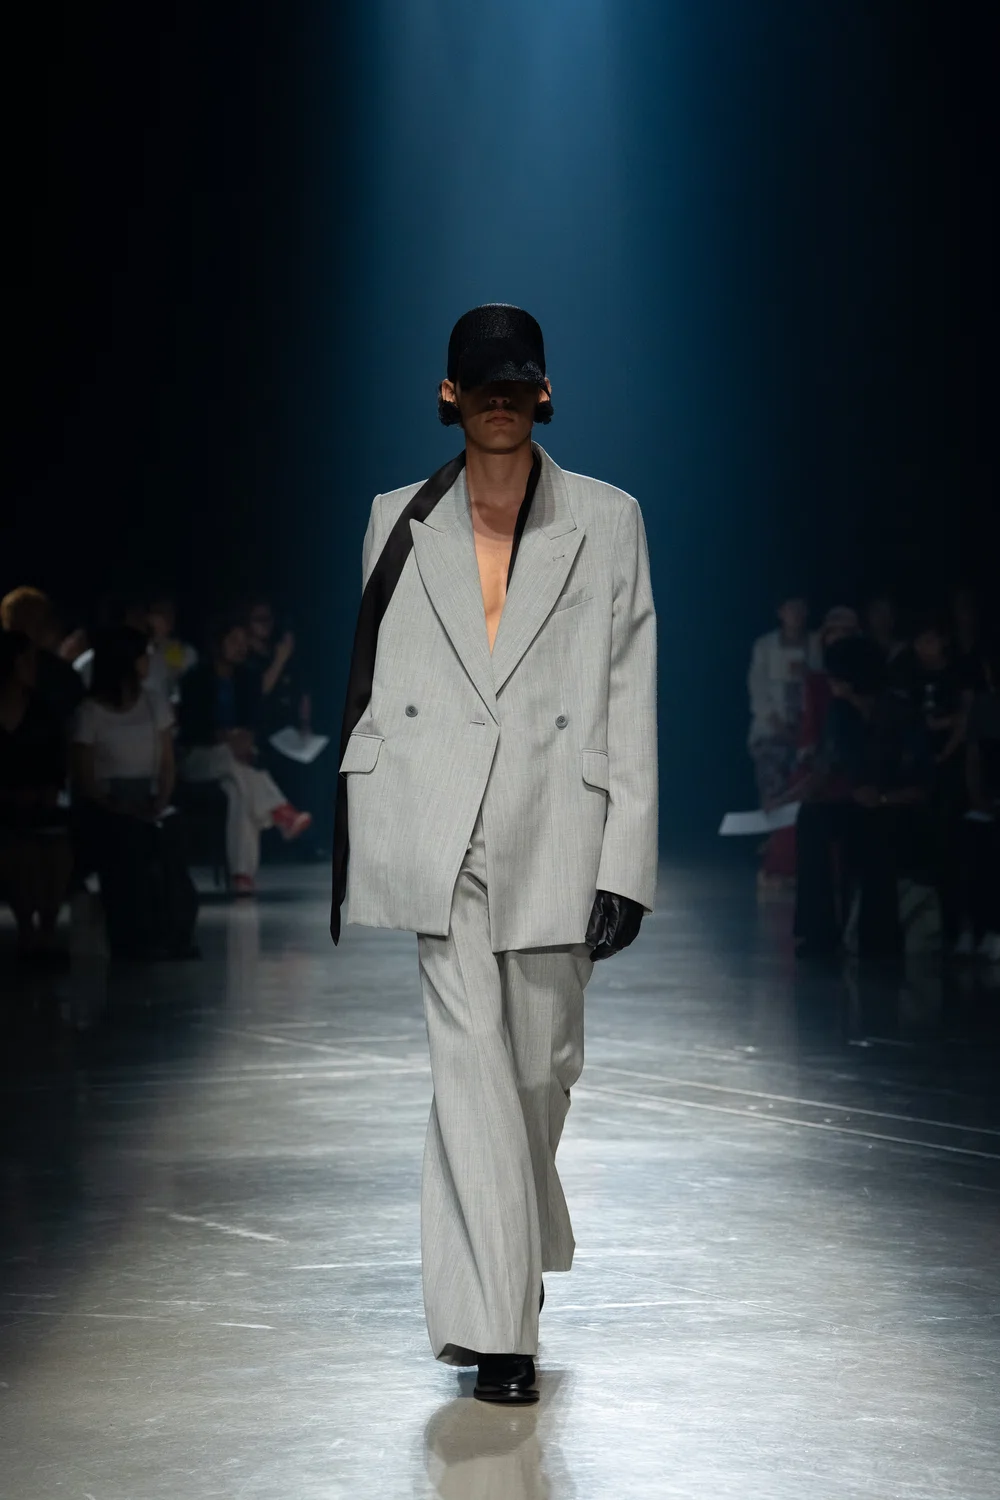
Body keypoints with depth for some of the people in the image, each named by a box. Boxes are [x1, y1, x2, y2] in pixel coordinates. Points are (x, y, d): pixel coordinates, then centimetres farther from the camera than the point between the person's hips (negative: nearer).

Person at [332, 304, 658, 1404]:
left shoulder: (607, 523, 6)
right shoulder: (398, 523, 9)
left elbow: (631, 705, 3)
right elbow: (368, 687, 12)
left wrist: (624, 865, -4)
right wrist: (359, 852, 9)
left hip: (552, 839, 1)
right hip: (433, 836, 0)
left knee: (541, 1066, 8)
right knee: (470, 1064, -8)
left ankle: (510, 1254, 35)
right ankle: (497, 1327, -7)